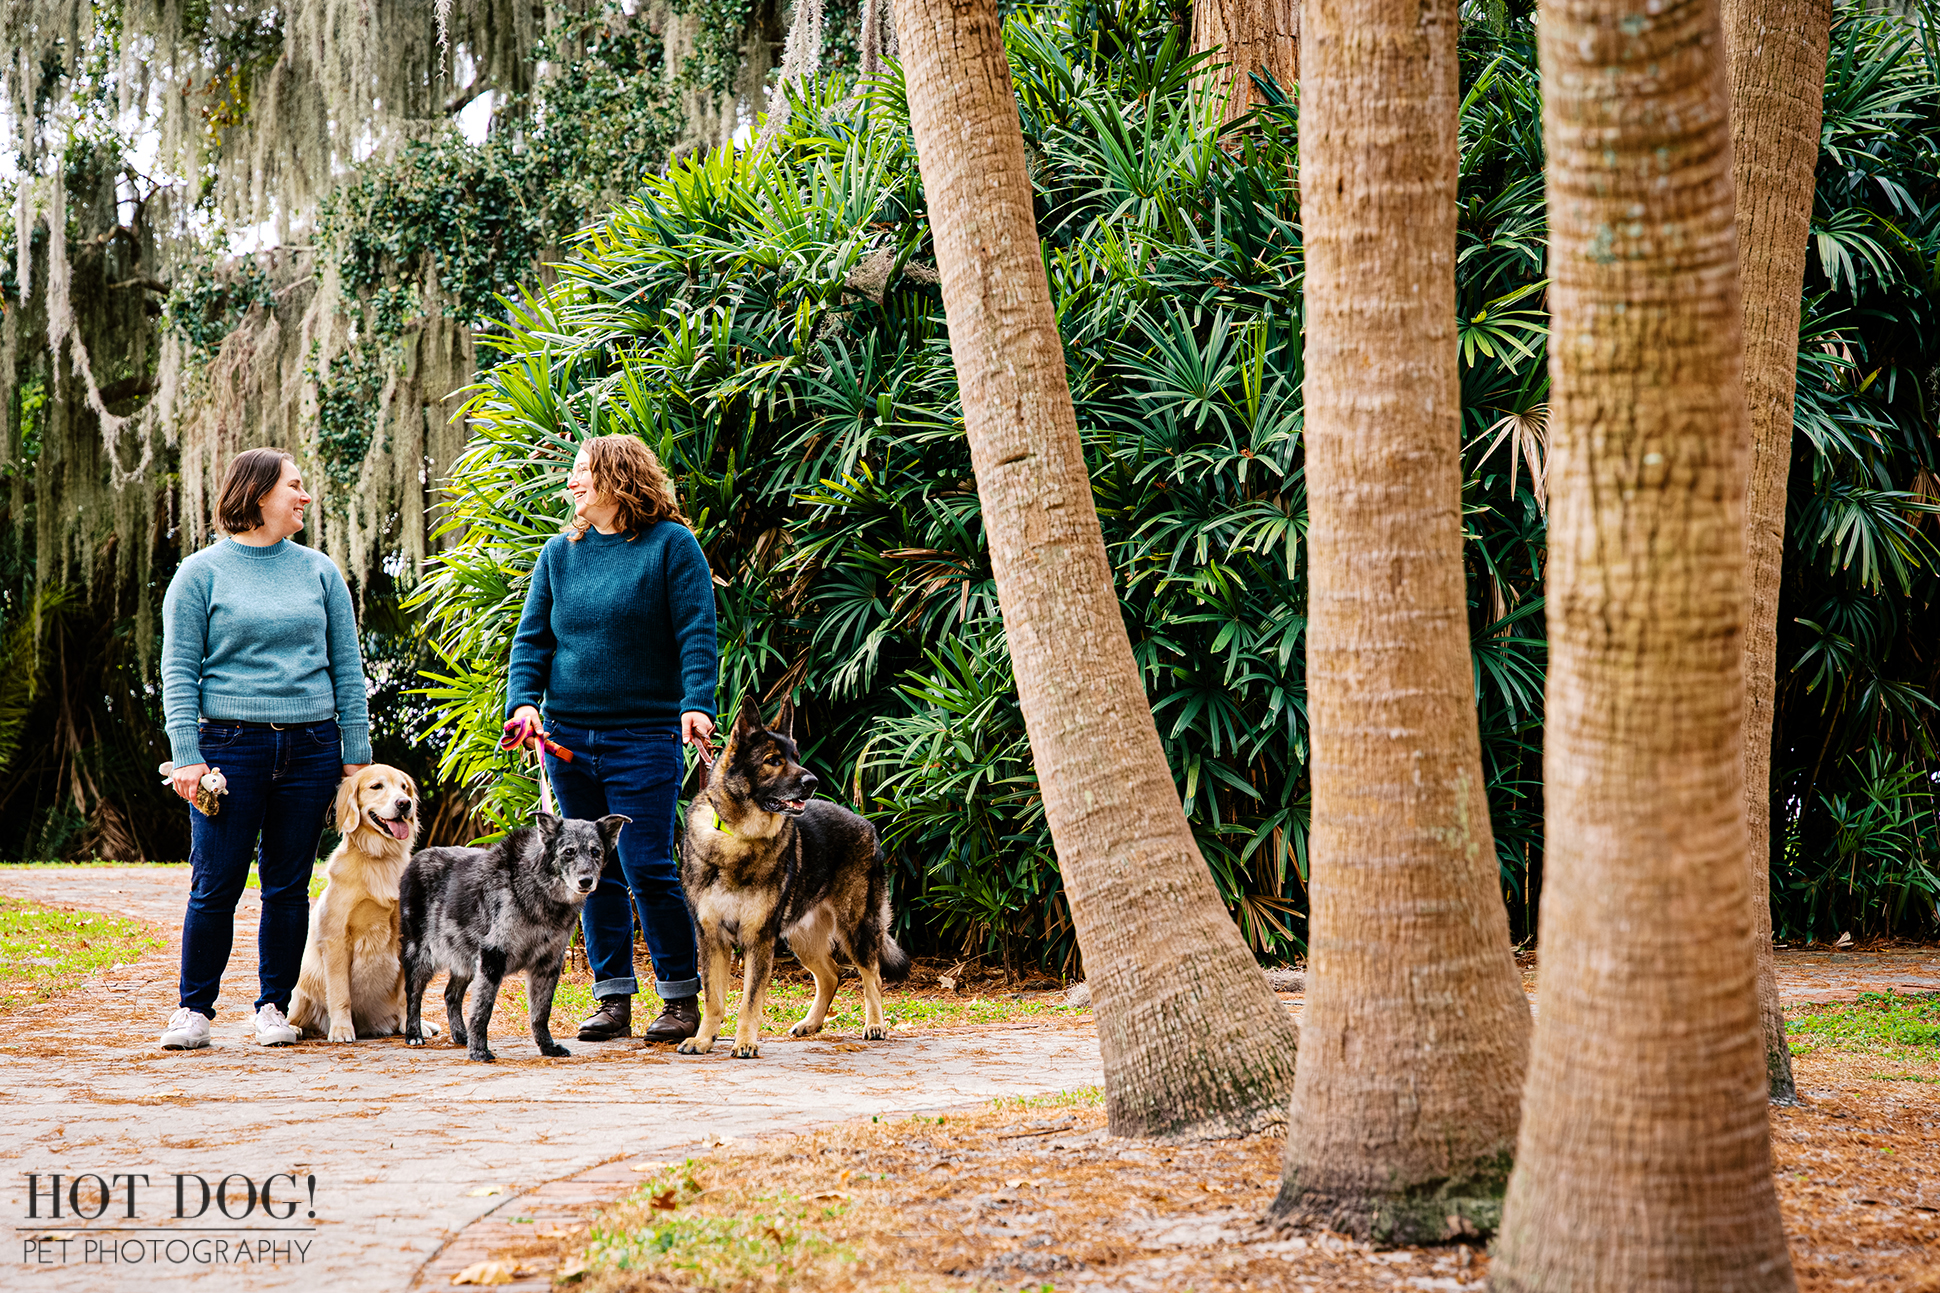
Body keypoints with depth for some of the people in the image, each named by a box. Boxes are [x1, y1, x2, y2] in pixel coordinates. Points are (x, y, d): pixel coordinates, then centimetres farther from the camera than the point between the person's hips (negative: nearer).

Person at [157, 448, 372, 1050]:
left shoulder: (320, 571, 11)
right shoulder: (201, 573, 3)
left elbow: (347, 667, 13)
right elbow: (179, 671, 0)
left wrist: (356, 753, 6)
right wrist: (186, 756, -9)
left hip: (310, 748, 3)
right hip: (231, 745, -3)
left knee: (289, 886, 5)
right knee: (216, 886, -4)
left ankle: (275, 1006, 15)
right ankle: (194, 1008, 7)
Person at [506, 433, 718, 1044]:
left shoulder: (671, 544, -2)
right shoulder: (560, 552, 12)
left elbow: (697, 633, -7)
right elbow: (531, 637, 11)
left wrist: (697, 704, -20)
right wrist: (524, 700, -6)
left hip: (644, 736, -5)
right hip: (569, 735, 5)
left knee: (647, 868, -9)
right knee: (595, 873, 7)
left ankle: (681, 995, 4)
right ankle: (613, 998, 14)